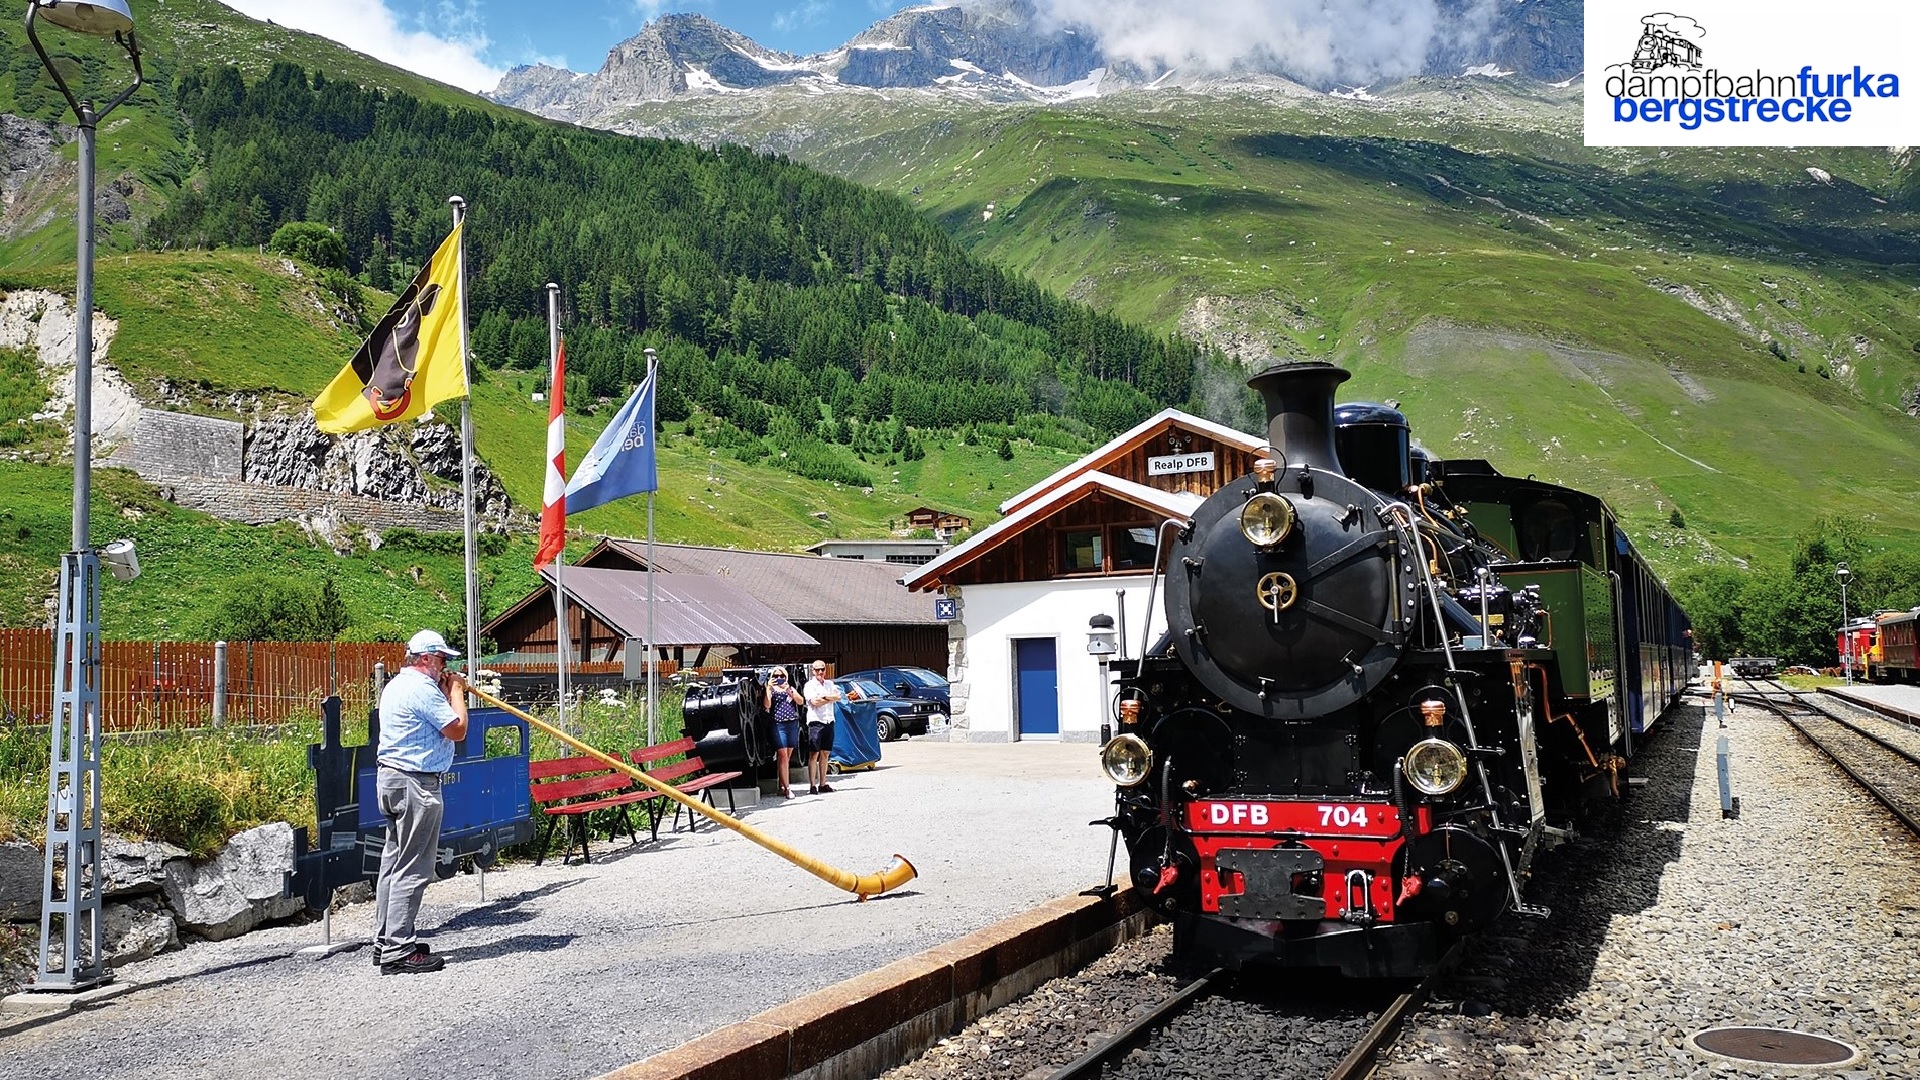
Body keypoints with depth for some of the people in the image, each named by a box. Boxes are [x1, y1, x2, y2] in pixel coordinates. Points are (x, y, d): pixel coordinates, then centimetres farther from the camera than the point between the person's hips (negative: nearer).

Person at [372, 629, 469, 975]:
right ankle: (399, 951, -7)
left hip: (389, 778, 11)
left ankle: (385, 941, 19)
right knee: (412, 869, -8)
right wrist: (456, 691, -2)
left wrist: (448, 692, 15)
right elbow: (458, 730, -14)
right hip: (416, 783, -11)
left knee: (394, 862, 14)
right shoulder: (422, 688, -15)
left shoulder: (396, 686, 17)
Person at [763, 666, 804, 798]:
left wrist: (789, 691, -10)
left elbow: (800, 702, 2)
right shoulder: (771, 689, 8)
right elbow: (767, 705, -8)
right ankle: (787, 788, -14)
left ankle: (782, 786, 13)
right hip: (778, 724, -4)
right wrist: (768, 688, -14)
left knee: (787, 756, 5)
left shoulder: (790, 688, 17)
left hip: (793, 723, 4)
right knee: (782, 756, -11)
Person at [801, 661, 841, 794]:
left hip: (829, 721, 5)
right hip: (816, 722, -5)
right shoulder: (810, 685, -1)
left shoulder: (829, 683, 16)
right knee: (814, 754, -6)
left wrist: (824, 697, -10)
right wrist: (831, 698, -3)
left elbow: (838, 696, 2)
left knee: (825, 754, 8)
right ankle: (812, 786, -8)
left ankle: (822, 784, 12)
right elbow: (815, 702, -14)